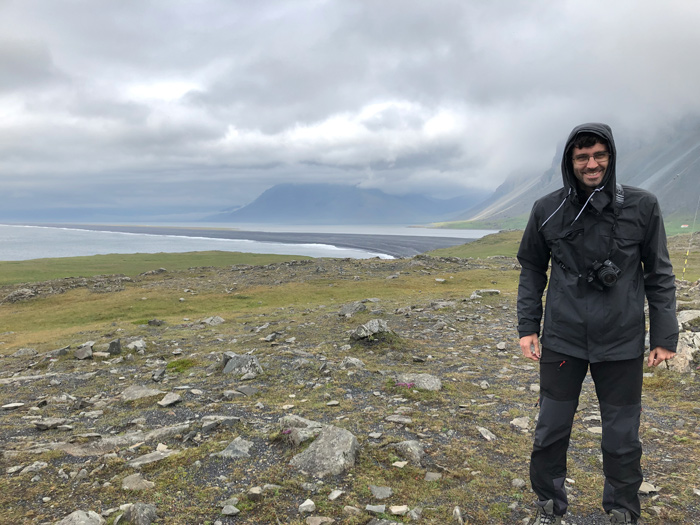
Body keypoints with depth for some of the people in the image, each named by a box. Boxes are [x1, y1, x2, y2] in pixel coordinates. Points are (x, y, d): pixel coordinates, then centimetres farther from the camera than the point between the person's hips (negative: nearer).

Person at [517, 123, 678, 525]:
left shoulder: (642, 206, -4)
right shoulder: (547, 210, -2)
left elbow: (659, 275, 1)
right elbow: (532, 270, 7)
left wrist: (665, 336, -1)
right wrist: (528, 327, 2)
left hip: (622, 344, 0)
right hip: (561, 341, 1)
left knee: (623, 438, 12)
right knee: (551, 432, 10)